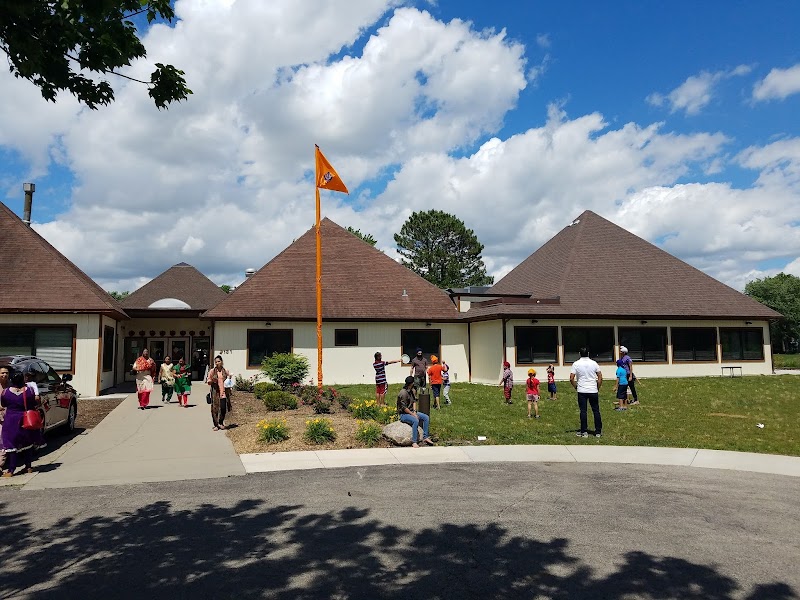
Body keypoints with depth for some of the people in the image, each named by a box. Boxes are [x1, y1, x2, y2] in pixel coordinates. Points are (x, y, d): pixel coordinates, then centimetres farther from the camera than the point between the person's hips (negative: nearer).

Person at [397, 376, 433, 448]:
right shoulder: (403, 393, -21)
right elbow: (404, 408, -23)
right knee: (416, 421, -34)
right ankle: (414, 442, -31)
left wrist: (414, 412, -7)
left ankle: (425, 437, 0)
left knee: (426, 417, -2)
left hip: (411, 412, 9)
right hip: (404, 414, -9)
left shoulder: (411, 391, 8)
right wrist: (413, 415, -18)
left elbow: (414, 401, 10)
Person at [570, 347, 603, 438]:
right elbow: (600, 378, 2)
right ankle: (598, 431, 12)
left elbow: (571, 378, -7)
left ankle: (584, 432, 4)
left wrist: (576, 387, 8)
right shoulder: (594, 363, 1)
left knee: (583, 411, 3)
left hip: (581, 391, -1)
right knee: (596, 411, 8)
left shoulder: (576, 364, -4)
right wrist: (598, 388, 11)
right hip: (593, 391, 1)